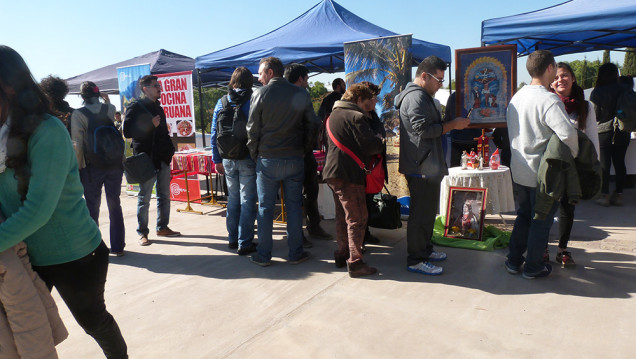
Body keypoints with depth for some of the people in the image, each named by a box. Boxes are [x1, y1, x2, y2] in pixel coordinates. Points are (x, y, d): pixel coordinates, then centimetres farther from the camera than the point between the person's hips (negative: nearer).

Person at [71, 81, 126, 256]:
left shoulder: (78, 114, -7)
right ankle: (117, 246, 14)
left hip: (92, 166, -2)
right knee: (114, 205, 9)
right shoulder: (110, 109, -1)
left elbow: (77, 143, -9)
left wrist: (77, 167, -4)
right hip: (114, 163, 2)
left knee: (92, 206, 9)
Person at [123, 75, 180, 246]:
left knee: (164, 195, 13)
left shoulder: (158, 108, 17)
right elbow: (127, 132, -14)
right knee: (144, 198, 1)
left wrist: (170, 150, 13)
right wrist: (150, 125, -19)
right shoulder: (136, 107, -6)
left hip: (163, 159, 7)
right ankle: (142, 232, 12)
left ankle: (162, 227, 25)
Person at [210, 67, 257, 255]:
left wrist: (217, 159, 12)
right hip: (248, 160, -4)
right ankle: (244, 243, 6)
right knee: (247, 201, 2)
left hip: (228, 160, 4)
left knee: (233, 199, 16)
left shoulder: (221, 102, 5)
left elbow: (214, 133, 7)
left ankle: (232, 239, 24)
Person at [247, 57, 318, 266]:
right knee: (294, 206, 9)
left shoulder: (260, 94, -5)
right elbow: (311, 126, 7)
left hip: (267, 160, -2)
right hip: (295, 159, 2)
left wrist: (254, 154, 8)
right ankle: (296, 253, 16)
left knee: (265, 207, 6)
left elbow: (252, 129, -3)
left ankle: (263, 255, 13)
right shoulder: (301, 95, 4)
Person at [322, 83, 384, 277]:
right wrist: (380, 140, 4)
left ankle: (342, 255, 26)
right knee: (357, 218, -4)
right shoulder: (355, 117, -13)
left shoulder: (334, 115, 17)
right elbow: (371, 146, -18)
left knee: (342, 216, 18)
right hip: (348, 175, -10)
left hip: (333, 173, 10)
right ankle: (355, 262, -2)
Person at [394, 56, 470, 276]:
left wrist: (451, 124, 14)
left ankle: (425, 249, 32)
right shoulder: (416, 97, -15)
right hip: (421, 166, -11)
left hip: (425, 165, 11)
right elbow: (424, 129, -23)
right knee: (421, 213, -5)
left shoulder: (422, 96, 21)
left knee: (427, 210, 19)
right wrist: (453, 125, -15)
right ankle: (416, 260, 4)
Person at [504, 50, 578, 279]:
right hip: (543, 173, -7)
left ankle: (513, 261, 27)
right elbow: (568, 134, -31)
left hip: (519, 170, 7)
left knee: (524, 215, 21)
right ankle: (533, 267, 20)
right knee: (542, 221, 9)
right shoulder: (549, 101, -21)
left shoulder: (517, 97, 5)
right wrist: (572, 155, -12)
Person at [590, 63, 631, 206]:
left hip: (604, 131, -3)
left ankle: (604, 195, 3)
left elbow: (595, 115, -7)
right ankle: (618, 195, 13)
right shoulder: (624, 90, 0)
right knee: (619, 162, 9)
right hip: (623, 131, 3)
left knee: (604, 164, 1)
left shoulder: (597, 92, -10)